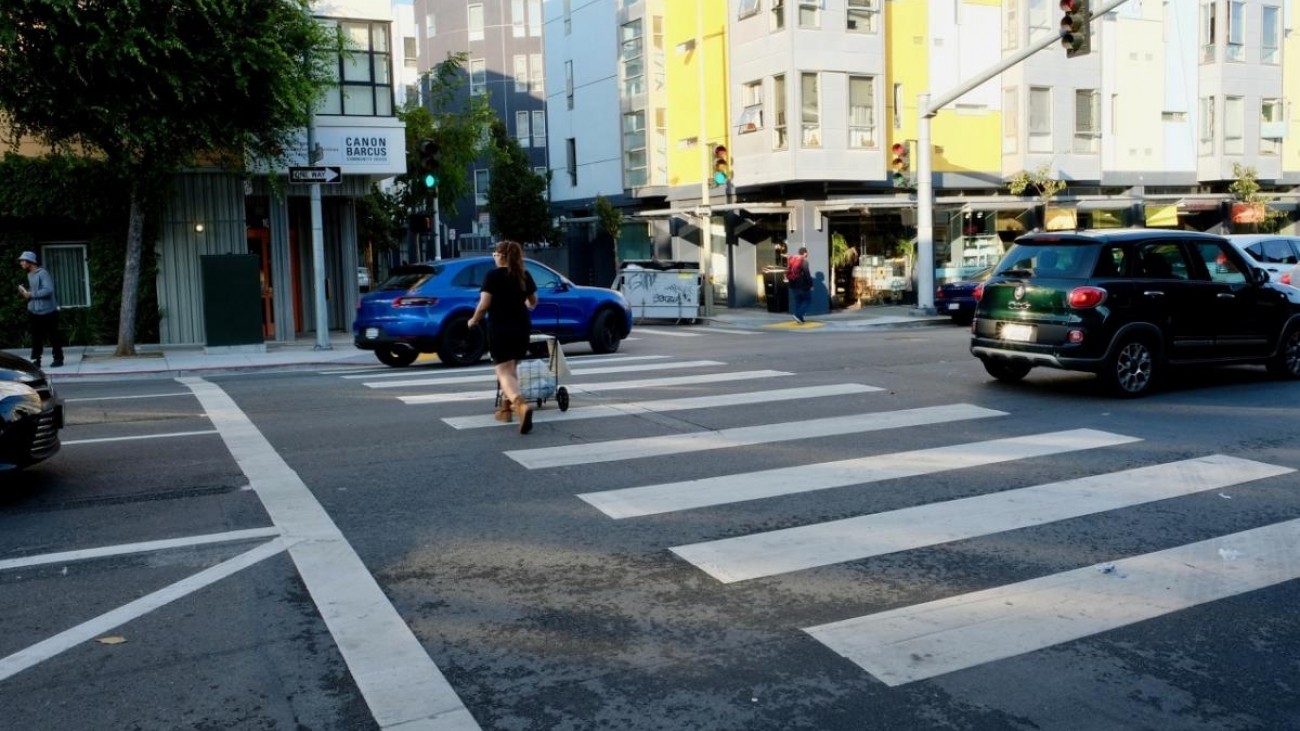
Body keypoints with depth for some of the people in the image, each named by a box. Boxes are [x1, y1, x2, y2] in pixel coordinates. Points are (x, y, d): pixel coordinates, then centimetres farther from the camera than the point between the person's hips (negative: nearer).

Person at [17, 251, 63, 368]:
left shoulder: (43, 273, -14)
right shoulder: (29, 275, 13)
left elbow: (48, 290, -25)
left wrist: (31, 294, -20)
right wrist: (25, 292, 2)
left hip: (47, 311, -8)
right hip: (34, 312, 8)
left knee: (53, 336, 2)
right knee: (36, 337, 7)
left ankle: (58, 359, 10)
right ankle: (35, 361, 10)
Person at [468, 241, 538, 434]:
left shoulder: (493, 276, -8)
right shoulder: (525, 276, 7)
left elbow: (484, 304, -13)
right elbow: (533, 302, 17)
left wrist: (474, 320, 4)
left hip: (499, 329, -5)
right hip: (521, 328, 5)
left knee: (504, 372, -8)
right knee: (512, 369, 20)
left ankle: (521, 405, -31)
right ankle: (506, 407, 27)